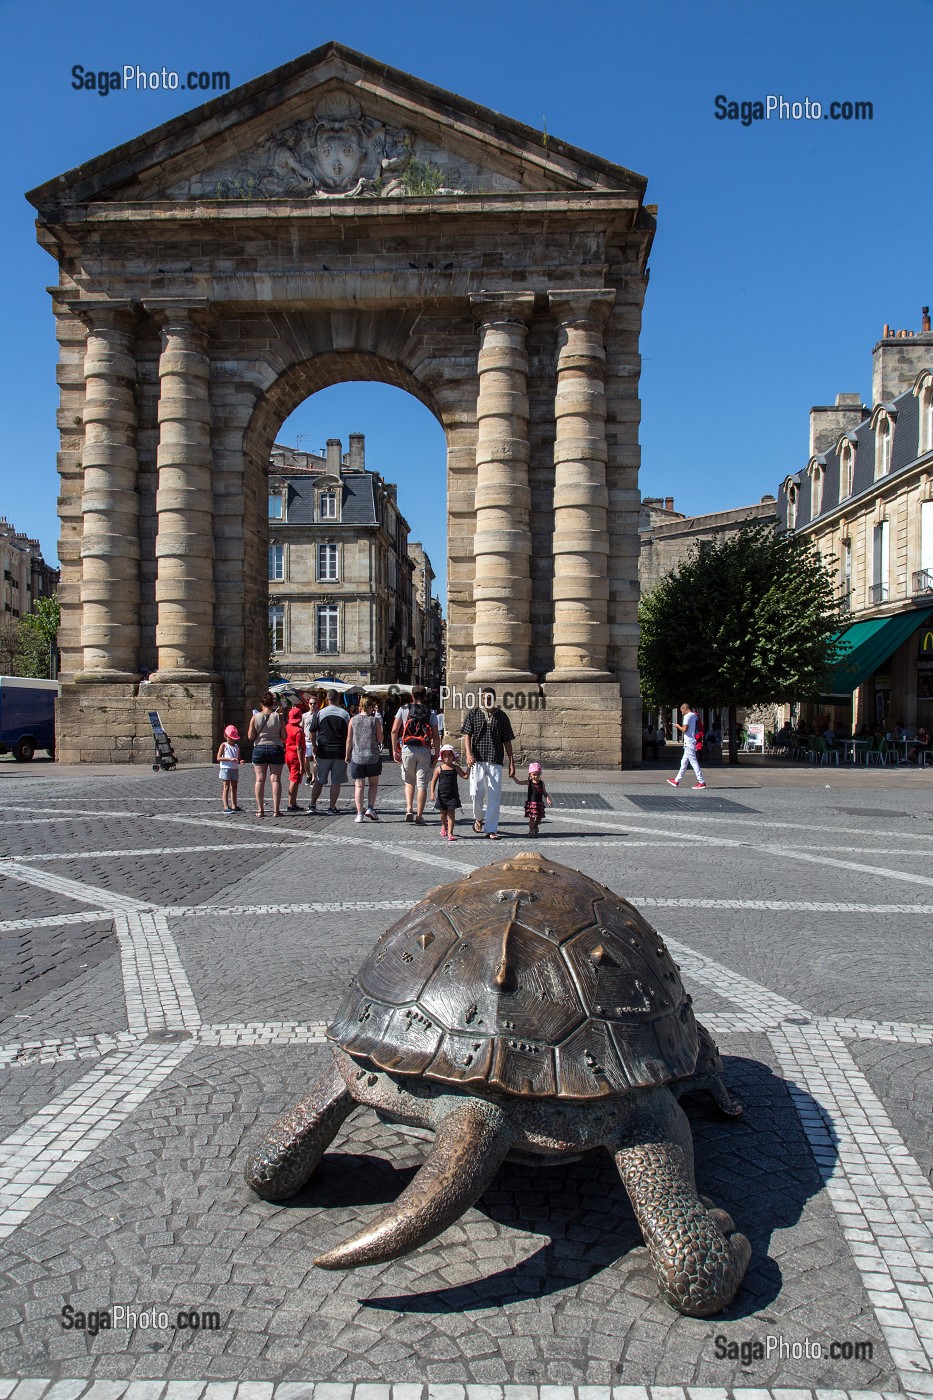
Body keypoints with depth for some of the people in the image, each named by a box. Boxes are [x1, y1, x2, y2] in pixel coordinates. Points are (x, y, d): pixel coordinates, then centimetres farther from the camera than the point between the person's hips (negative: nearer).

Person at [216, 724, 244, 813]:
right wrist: (230, 759, -22)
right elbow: (218, 758, -12)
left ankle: (233, 806, 17)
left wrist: (240, 761, -7)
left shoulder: (237, 746, 12)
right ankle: (226, 807, -9)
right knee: (226, 788, -6)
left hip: (235, 769, 6)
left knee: (234, 788, 10)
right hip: (226, 769, -6)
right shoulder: (224, 745, -3)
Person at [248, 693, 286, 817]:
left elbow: (250, 736, -3)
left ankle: (260, 809, 6)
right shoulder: (278, 717, -4)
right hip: (276, 748, -1)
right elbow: (284, 736, -4)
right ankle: (276, 810, -1)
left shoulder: (255, 717, -3)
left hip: (259, 749, 1)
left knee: (260, 780, 7)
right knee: (275, 779, 2)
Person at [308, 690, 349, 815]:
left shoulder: (320, 713, -1)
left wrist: (315, 748, 14)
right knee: (336, 782, 4)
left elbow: (312, 733, 0)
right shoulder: (345, 713, 0)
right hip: (340, 753, -1)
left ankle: (312, 805, 16)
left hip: (323, 752, 1)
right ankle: (332, 808, 4)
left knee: (319, 781, 12)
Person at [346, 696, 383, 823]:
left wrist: (347, 755, 12)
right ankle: (370, 808, 1)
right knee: (374, 784, 15)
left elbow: (349, 740, 1)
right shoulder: (375, 720, -5)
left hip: (357, 757, 1)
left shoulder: (353, 720, 0)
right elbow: (380, 739, -3)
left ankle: (359, 813, 2)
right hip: (373, 756, -1)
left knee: (359, 785, 6)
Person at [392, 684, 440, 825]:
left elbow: (394, 730, -2)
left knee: (409, 781, 18)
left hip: (407, 749, 1)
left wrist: (395, 750, 4)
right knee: (422, 784, 3)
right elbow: (436, 737, -1)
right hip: (424, 750, -1)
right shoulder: (431, 712, 5)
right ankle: (419, 816, 3)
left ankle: (409, 809, 3)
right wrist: (437, 754, 5)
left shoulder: (404, 709, 5)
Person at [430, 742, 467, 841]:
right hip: (442, 794, 0)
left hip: (453, 794, 0)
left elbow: (465, 776, -1)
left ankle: (450, 833, -6)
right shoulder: (439, 769, -3)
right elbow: (434, 781, 0)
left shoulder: (455, 768, 1)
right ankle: (444, 827, 42)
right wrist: (432, 793, -8)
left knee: (451, 813, -5)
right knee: (443, 813, 14)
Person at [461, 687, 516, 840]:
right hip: (477, 759, -1)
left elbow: (507, 741, 12)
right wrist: (468, 753, -15)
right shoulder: (473, 714, 7)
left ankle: (491, 830, 1)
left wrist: (511, 762, 7)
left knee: (494, 796, -4)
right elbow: (467, 735, 1)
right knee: (476, 792, -7)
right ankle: (478, 818, 23)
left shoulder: (501, 716, 10)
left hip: (495, 761, 1)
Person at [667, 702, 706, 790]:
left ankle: (701, 782, -10)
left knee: (693, 762, -9)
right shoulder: (694, 716, 16)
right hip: (692, 742, 10)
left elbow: (684, 729, -19)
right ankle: (677, 781, 21)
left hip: (689, 742, -10)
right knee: (684, 762, 14)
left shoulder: (687, 716, -12)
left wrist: (678, 726, 0)